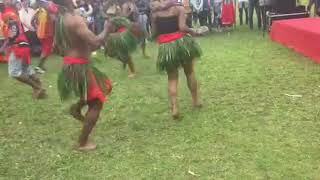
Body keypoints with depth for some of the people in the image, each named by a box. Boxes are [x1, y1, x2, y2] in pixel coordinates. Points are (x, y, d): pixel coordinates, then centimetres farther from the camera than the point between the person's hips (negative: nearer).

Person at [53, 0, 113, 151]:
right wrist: (106, 30, -11)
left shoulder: (60, 19, 6)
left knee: (105, 86, 25)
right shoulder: (75, 19, -23)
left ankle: (76, 108, 26)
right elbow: (95, 42, -28)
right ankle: (82, 143, 12)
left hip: (70, 65, 9)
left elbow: (57, 43, 18)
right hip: (79, 67, -9)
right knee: (96, 104, 4)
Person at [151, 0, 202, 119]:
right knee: (190, 72, 19)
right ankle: (196, 100, 29)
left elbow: (154, 31, 4)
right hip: (181, 41, -1)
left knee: (172, 78, 12)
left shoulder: (155, 10, 5)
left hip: (166, 46, 1)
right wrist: (193, 32, 2)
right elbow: (182, 27, -15)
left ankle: (174, 107, -1)